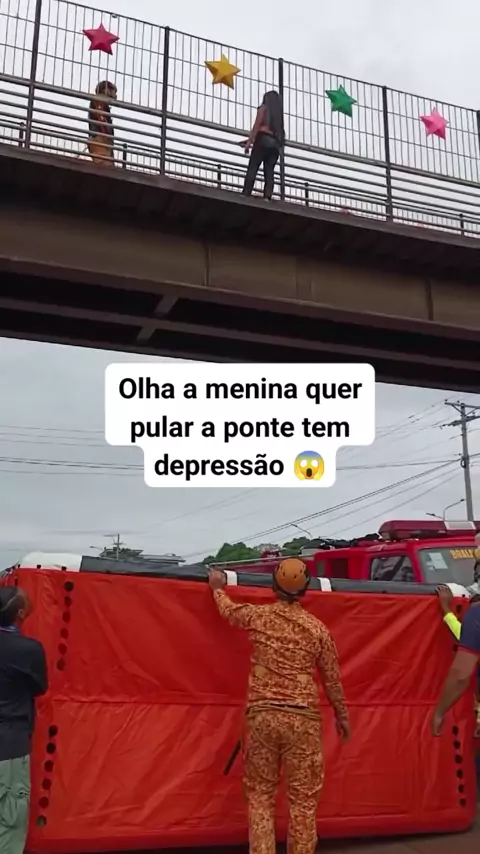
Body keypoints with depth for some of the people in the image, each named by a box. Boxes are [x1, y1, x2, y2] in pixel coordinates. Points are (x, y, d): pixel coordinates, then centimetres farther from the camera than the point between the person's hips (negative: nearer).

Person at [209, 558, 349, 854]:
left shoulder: (258, 616, 1)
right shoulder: (317, 629, -2)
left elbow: (227, 610, 22)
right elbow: (332, 679, 7)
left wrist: (218, 587, 42)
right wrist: (342, 716, 21)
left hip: (261, 714, 1)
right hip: (302, 718, -1)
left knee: (260, 794, 11)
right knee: (303, 798, 8)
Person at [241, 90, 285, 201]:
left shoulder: (263, 108, 8)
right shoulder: (279, 113, 23)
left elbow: (257, 125, -3)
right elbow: (279, 131, 15)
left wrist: (250, 140, -8)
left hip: (263, 139, -5)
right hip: (275, 143, 5)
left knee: (252, 167, -10)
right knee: (269, 171, -2)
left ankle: (246, 194, -22)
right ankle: (267, 197, -16)